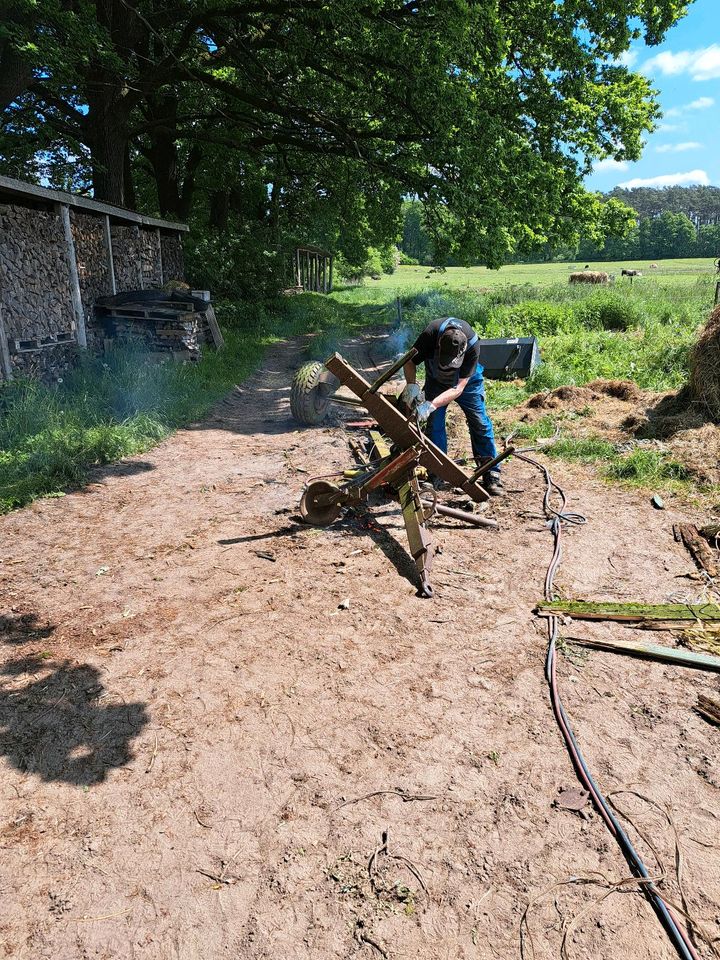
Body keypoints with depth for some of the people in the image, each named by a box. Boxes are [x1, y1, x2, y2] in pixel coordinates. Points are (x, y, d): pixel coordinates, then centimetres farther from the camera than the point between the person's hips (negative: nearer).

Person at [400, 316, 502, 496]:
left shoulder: (472, 345, -38)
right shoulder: (430, 334, -37)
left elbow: (458, 388, -36)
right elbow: (410, 361, -20)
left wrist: (431, 405, -47)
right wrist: (411, 384, -38)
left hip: (467, 380, -1)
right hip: (436, 380, 1)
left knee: (480, 423, -6)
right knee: (434, 423, -6)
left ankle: (491, 475, 1)